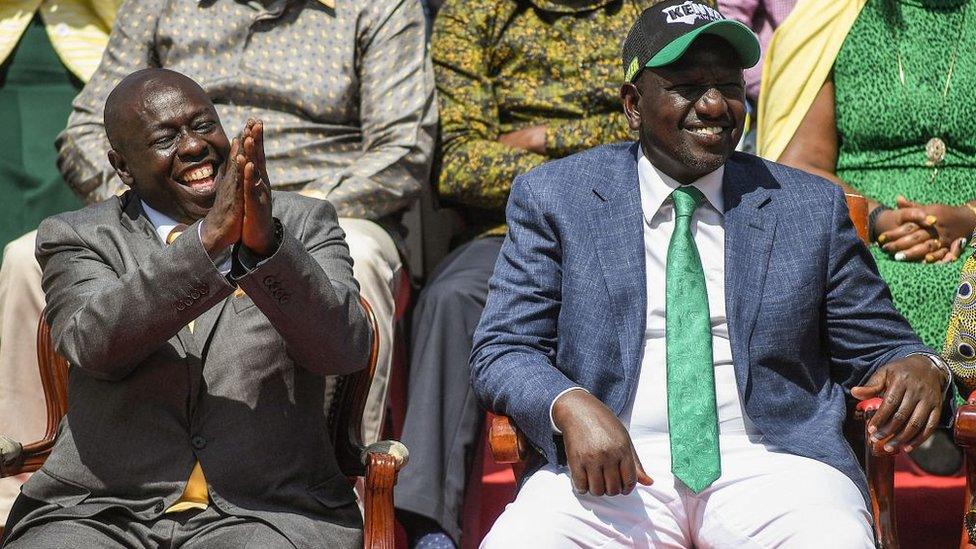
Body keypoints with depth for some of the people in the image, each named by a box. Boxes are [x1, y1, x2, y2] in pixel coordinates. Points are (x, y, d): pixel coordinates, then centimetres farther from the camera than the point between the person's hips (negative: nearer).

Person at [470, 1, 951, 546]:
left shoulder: (811, 207, 12)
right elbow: (503, 351, 4)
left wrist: (921, 370, -10)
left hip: (768, 458, 0)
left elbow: (877, 347, 15)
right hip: (612, 472, 0)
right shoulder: (554, 197, 9)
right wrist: (571, 406, -17)